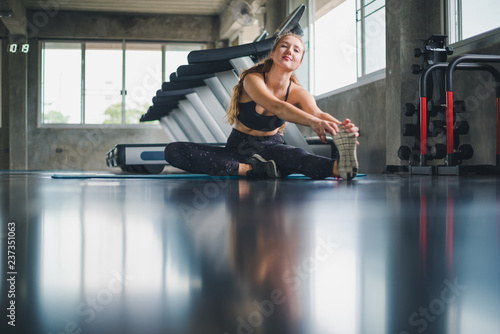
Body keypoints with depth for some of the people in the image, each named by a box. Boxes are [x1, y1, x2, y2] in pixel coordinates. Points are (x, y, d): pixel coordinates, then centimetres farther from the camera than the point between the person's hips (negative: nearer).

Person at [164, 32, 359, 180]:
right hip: (238, 149, 0)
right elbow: (277, 107, -36)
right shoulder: (253, 79, -15)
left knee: (293, 155, -39)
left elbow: (318, 113, -29)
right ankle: (249, 170, -36)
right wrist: (312, 121, -55)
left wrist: (340, 127, -55)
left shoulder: (297, 93, -7)